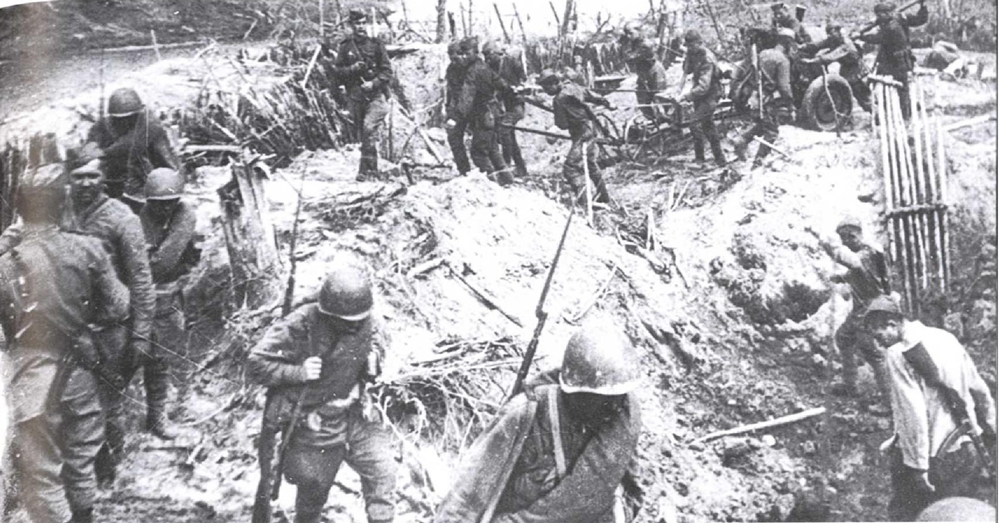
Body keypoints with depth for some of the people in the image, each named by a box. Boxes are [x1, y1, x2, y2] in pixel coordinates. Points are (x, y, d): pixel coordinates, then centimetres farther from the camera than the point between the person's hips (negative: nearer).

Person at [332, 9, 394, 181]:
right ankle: (373, 168, 19)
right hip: (355, 97, 3)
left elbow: (387, 71, 1)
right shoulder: (345, 47, 8)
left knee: (369, 128, -20)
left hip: (375, 95, -3)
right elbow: (338, 73, 7)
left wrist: (373, 83, -14)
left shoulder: (376, 45, 4)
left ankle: (366, 168, -17)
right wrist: (351, 69, -13)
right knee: (362, 134, 7)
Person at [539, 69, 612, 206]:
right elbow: (591, 96, 15)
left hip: (581, 134, -10)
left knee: (570, 167, -15)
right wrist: (607, 103, 31)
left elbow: (562, 125, -18)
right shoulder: (572, 86, 2)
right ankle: (603, 196, 37)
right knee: (591, 165, 23)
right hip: (589, 129, 10)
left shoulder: (559, 99, -21)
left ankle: (583, 200, -21)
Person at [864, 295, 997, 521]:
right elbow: (980, 391, 12)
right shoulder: (945, 338, 6)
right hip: (964, 450, 7)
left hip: (930, 457, -7)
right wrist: (990, 431, 21)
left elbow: (912, 413, -21)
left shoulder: (898, 354, -16)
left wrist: (917, 466, -17)